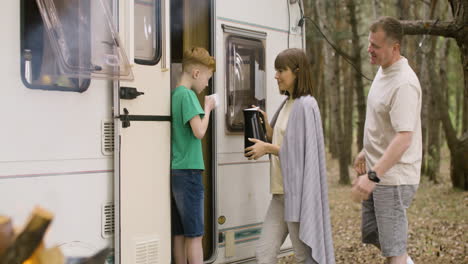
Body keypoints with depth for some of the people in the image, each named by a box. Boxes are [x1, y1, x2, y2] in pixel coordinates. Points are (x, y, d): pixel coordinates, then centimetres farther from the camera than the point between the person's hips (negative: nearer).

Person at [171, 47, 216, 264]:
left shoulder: (175, 94, 14)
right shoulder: (187, 95, -11)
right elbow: (199, 131, -21)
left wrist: (203, 107, 13)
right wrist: (208, 108, -5)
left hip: (176, 171, 8)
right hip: (188, 172, -8)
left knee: (180, 233, 11)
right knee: (194, 235, -3)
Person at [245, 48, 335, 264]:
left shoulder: (305, 105, -12)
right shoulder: (287, 104, 14)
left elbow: (302, 152, -16)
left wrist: (268, 148, -15)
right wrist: (266, 126, 2)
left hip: (298, 191, -8)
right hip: (281, 191, 8)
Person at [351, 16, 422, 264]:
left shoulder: (404, 83, -24)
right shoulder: (383, 71, 7)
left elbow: (404, 138, -31)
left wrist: (373, 175, -35)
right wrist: (367, 151, 22)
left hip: (393, 177, -10)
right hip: (377, 172, 10)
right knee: (371, 234, 22)